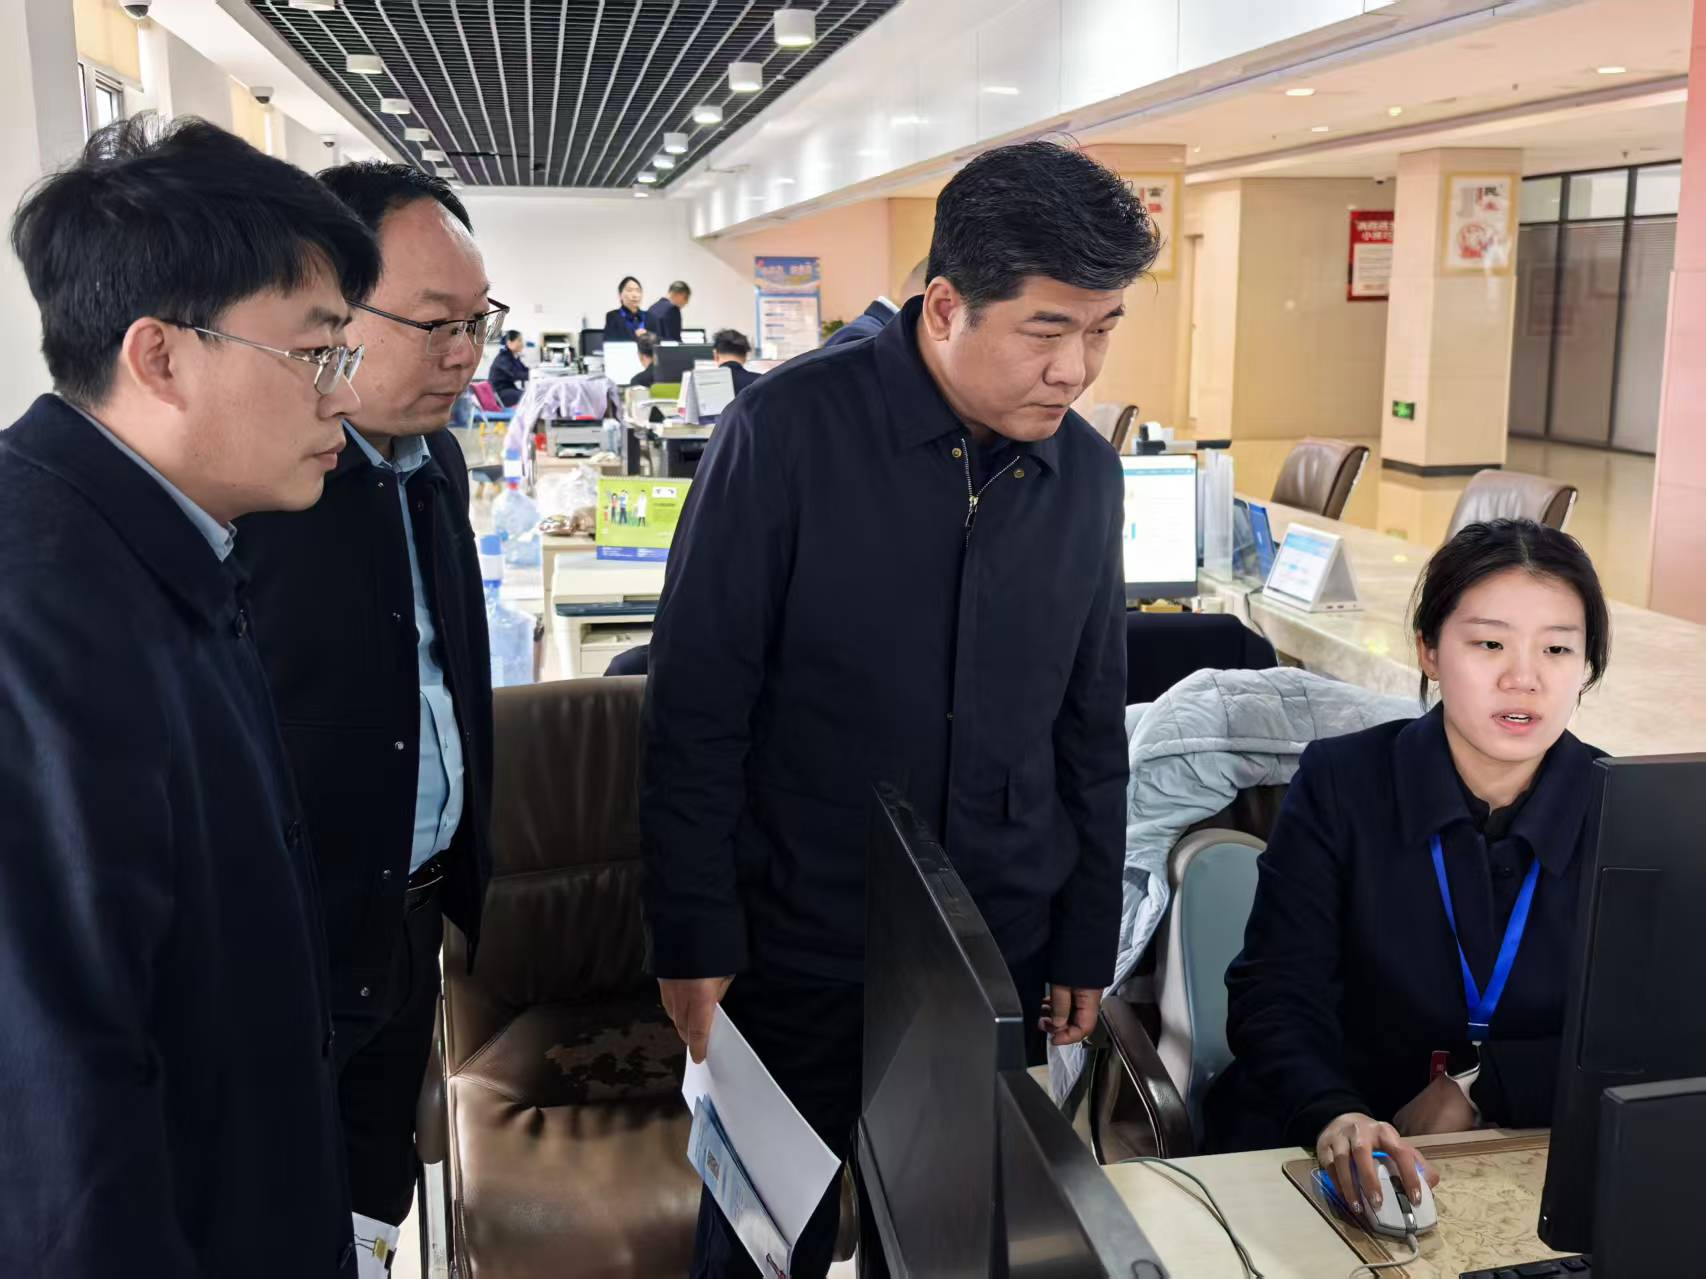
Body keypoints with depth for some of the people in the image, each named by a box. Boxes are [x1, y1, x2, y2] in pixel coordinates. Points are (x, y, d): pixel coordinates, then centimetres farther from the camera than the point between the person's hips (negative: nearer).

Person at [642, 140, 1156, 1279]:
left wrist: (1087, 945, 10)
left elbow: (1092, 727, 8)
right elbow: (697, 707, -11)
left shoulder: (1087, 471, 0)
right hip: (801, 956, -3)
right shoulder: (787, 432, -15)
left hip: (1003, 957, 4)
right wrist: (693, 939, -10)